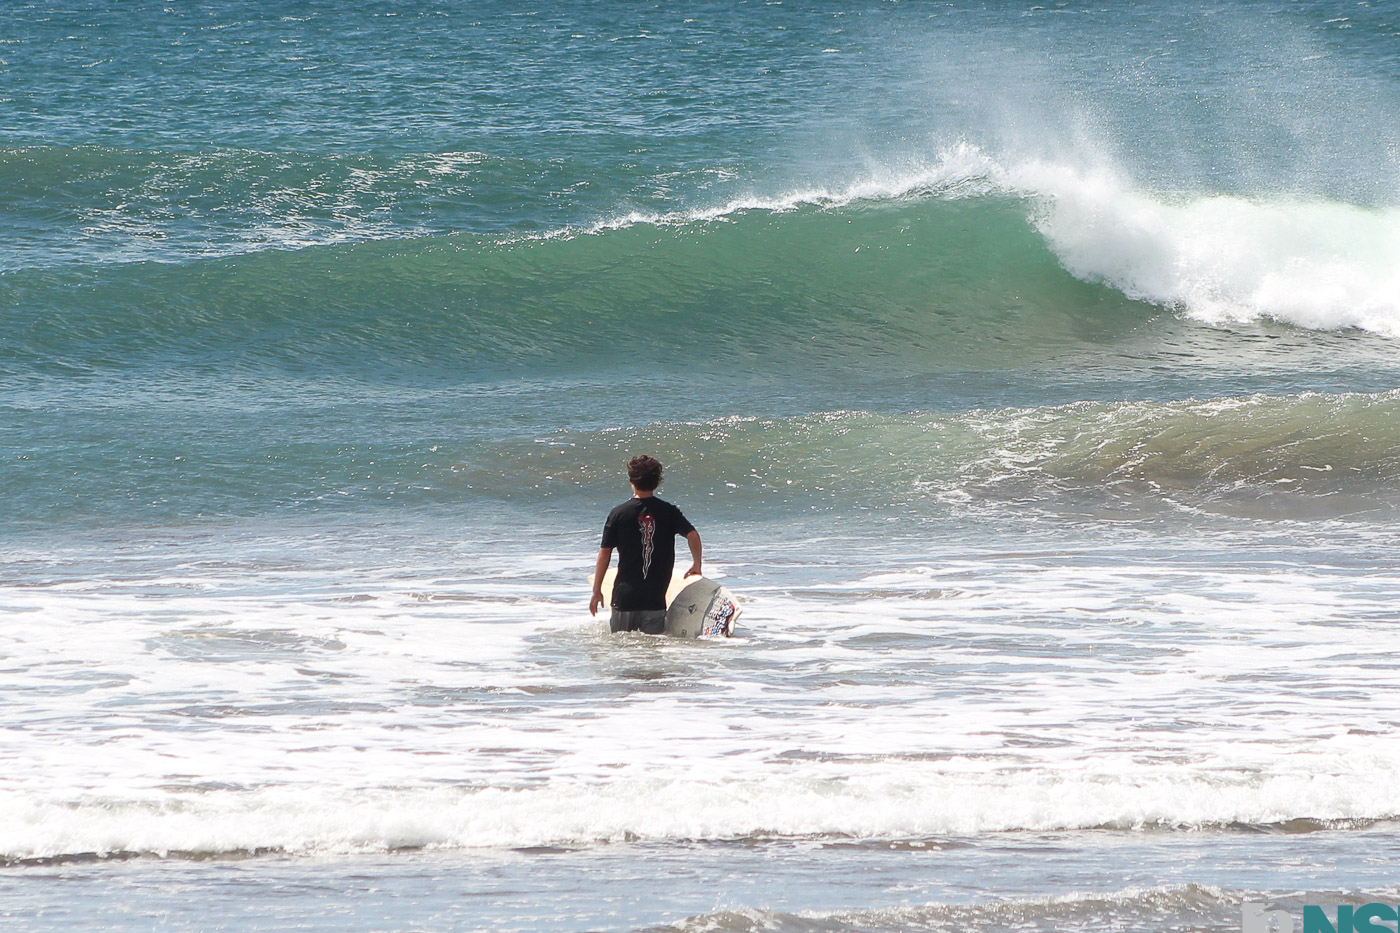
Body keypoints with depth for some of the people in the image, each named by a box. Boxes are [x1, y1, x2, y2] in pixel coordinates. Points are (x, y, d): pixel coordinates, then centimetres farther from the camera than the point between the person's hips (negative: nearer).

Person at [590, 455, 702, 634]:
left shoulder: (618, 514, 0)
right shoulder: (668, 511, 2)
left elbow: (604, 554, 1)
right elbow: (693, 535, -8)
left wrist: (596, 591, 7)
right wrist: (696, 566, 9)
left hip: (624, 596, -1)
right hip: (655, 598, 1)